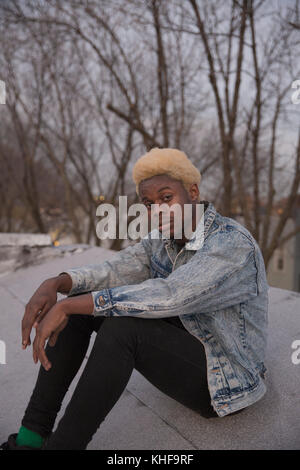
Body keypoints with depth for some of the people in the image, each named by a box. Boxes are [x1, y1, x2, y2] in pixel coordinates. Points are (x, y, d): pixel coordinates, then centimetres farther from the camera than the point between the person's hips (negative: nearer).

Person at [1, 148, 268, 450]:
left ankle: (61, 444, -18)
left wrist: (66, 306, -35)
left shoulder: (233, 243, -25)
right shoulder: (163, 239, 2)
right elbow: (114, 271, -6)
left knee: (122, 326, -33)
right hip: (180, 342, 8)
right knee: (83, 299, -6)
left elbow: (168, 295, -37)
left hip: (223, 379, -8)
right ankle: (32, 435, -5)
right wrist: (55, 284, -26)